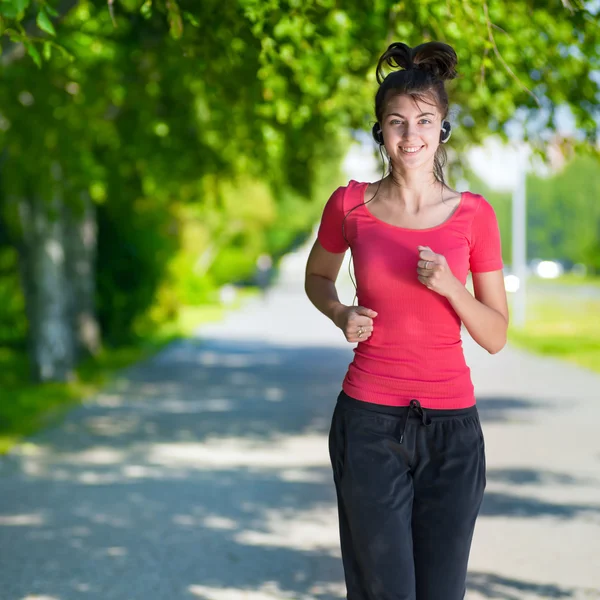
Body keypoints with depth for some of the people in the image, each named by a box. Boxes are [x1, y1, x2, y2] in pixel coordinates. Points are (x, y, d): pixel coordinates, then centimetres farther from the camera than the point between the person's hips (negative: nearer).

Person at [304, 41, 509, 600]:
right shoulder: (350, 204, 0)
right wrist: (342, 316, -2)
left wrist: (449, 286, -14)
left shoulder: (474, 214, 0)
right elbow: (317, 278, 20)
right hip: (370, 424, -1)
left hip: (450, 429, 1)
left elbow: (495, 336, 3)